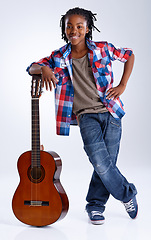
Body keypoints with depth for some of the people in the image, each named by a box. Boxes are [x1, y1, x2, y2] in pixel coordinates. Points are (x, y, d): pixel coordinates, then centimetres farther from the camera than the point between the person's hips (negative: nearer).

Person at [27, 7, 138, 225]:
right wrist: (44, 69, -14)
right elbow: (32, 68, 10)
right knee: (100, 161, -16)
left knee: (107, 163, 0)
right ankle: (127, 195, 10)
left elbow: (129, 55, 14)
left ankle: (95, 205, 23)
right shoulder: (59, 58, 4)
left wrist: (122, 86, 5)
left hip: (111, 113, 0)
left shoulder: (102, 49, 1)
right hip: (87, 115, 0)